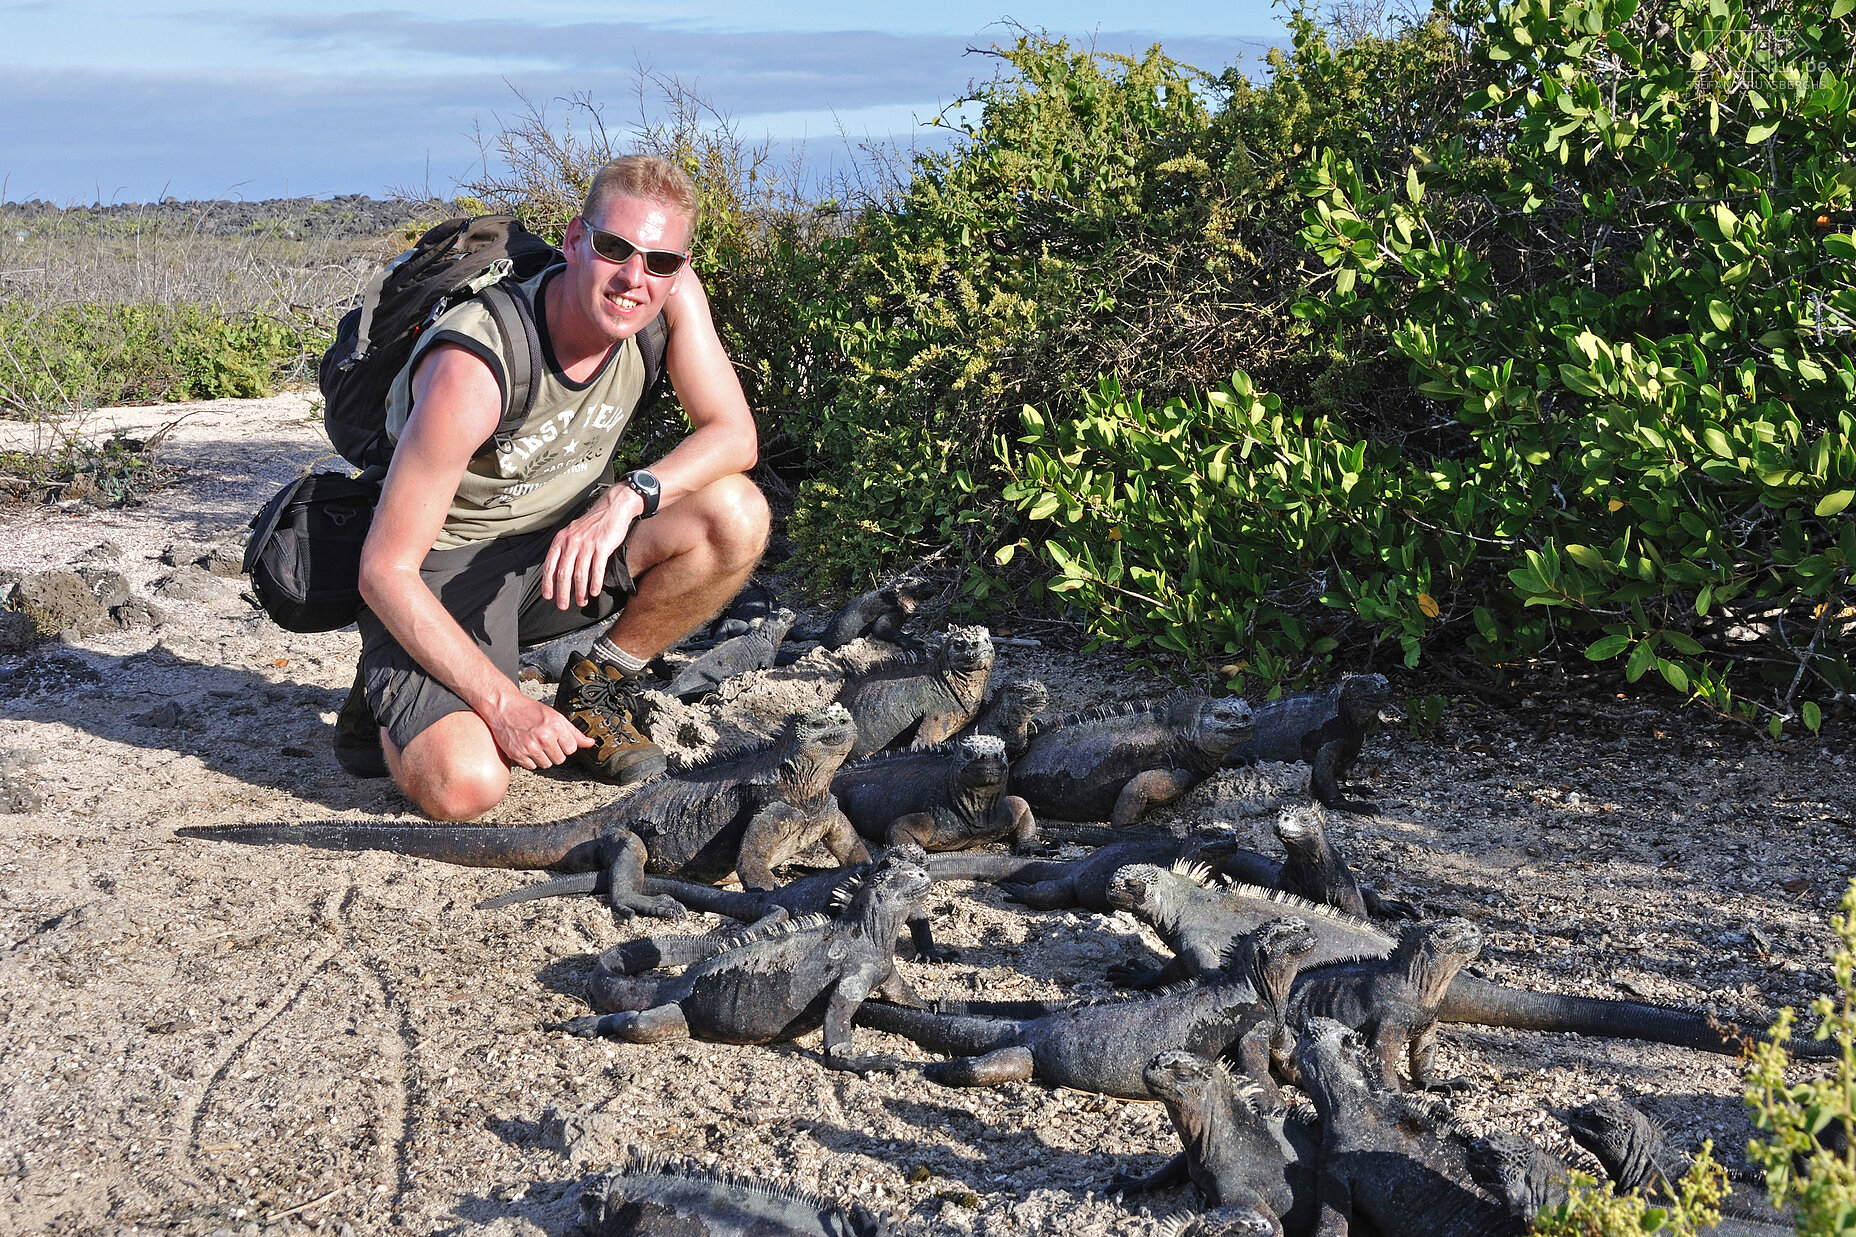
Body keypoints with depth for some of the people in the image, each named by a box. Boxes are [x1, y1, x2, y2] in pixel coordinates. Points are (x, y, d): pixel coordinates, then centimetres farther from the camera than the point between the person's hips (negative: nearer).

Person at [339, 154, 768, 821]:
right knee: (464, 787, -29)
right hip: (444, 566, -5)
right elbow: (384, 571, -26)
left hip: (568, 541, 6)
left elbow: (735, 435, -10)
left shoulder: (672, 292, -15)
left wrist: (630, 495, -30)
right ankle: (391, 697, 9)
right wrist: (501, 702, -30)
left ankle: (595, 692, 2)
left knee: (735, 515, -21)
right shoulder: (473, 370, -31)